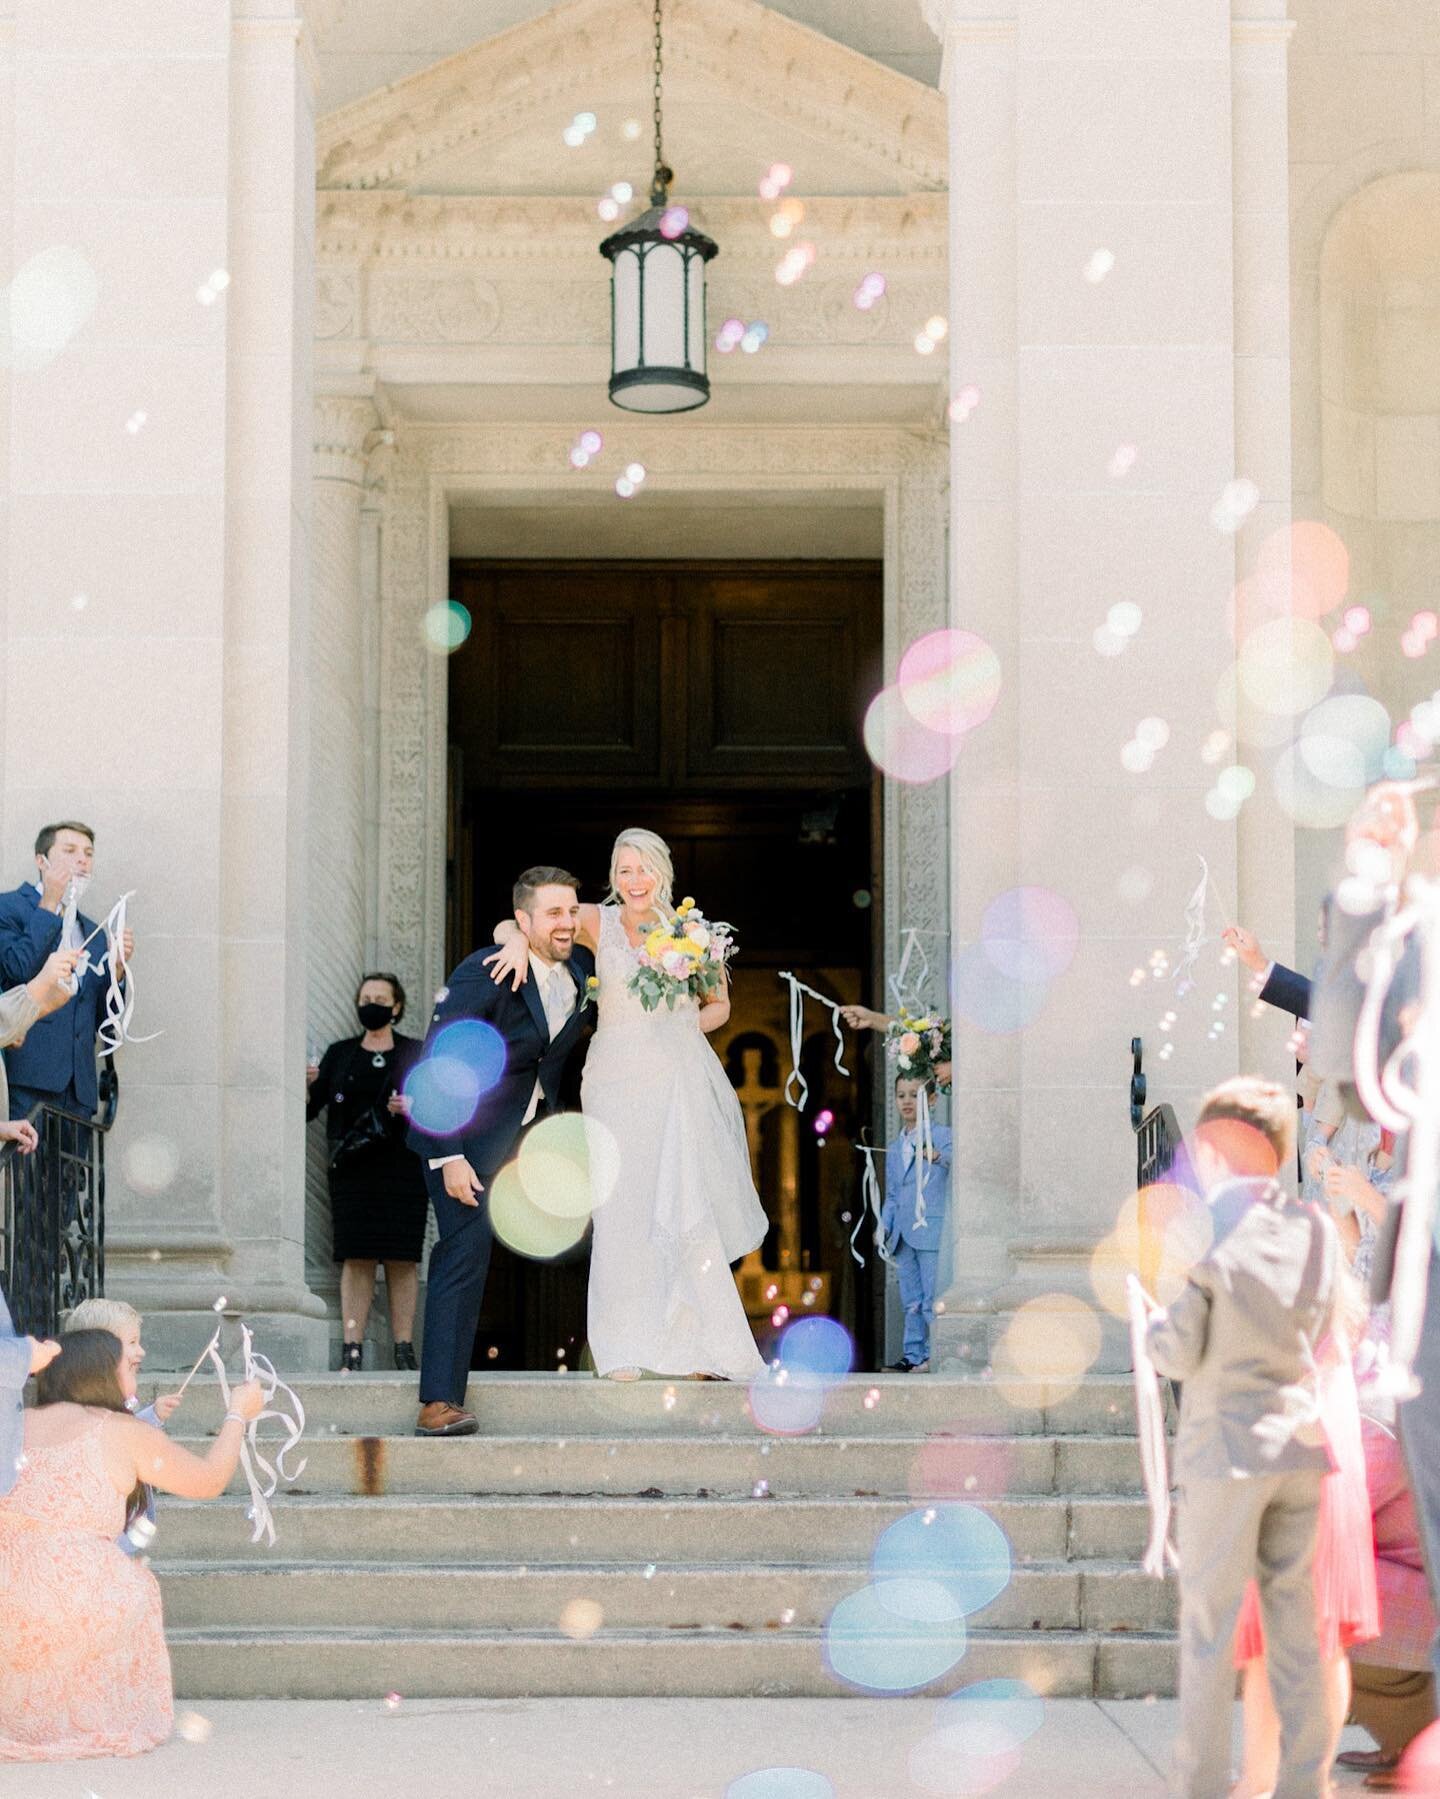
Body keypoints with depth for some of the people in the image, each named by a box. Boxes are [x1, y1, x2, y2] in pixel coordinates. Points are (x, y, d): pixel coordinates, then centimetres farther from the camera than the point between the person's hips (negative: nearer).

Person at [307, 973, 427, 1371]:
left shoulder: (416, 1054, 11)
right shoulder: (339, 1054, 13)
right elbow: (310, 1110, 9)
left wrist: (414, 1107, -11)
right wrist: (305, 1087, -12)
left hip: (403, 1167, 0)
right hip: (353, 1170, 0)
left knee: (403, 1259, -3)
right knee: (356, 1258, -6)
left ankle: (404, 1347, -1)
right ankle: (352, 1347, -7)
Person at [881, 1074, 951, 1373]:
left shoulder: (942, 1135, -1)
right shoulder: (894, 1150, 19)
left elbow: (954, 1156, -23)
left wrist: (938, 1156, -45)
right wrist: (885, 1226, 9)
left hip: (932, 1232, -7)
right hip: (904, 1235, 7)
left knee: (933, 1301, -8)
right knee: (911, 1301, 9)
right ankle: (913, 1355, 13)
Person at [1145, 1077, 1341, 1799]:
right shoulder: (1315, 1229, 3)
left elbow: (1179, 1356, -8)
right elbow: (1316, 1336, 12)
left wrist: (1150, 1319, 12)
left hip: (1225, 1448, -5)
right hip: (1298, 1444, 5)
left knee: (1208, 1630, 2)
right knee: (1293, 1626, 9)